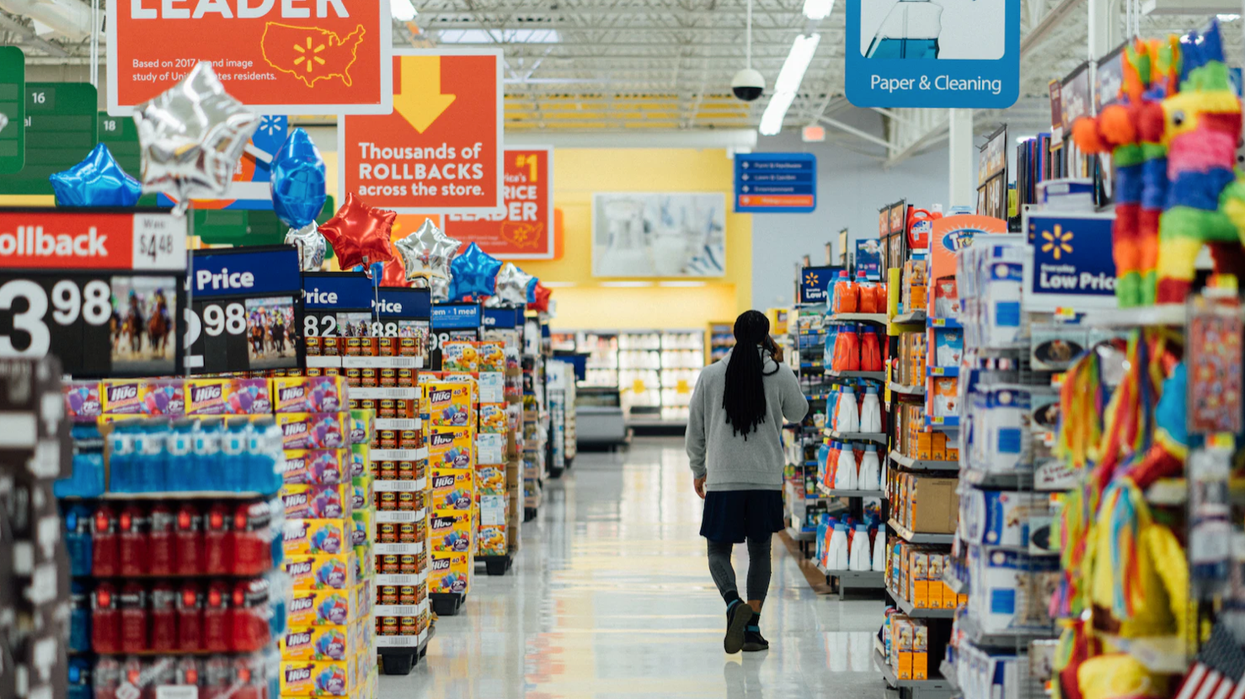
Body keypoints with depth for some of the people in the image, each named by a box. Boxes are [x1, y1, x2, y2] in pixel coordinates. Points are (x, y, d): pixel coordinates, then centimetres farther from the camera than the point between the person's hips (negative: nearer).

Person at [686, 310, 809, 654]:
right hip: (766, 480, 1)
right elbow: (798, 413, 16)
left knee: (719, 551, 6)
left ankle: (734, 604, -21)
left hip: (722, 480, -1)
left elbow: (695, 429, 5)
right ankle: (752, 628, 9)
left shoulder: (711, 375, -1)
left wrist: (698, 470, 19)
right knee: (760, 552, 12)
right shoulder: (779, 374, -2)